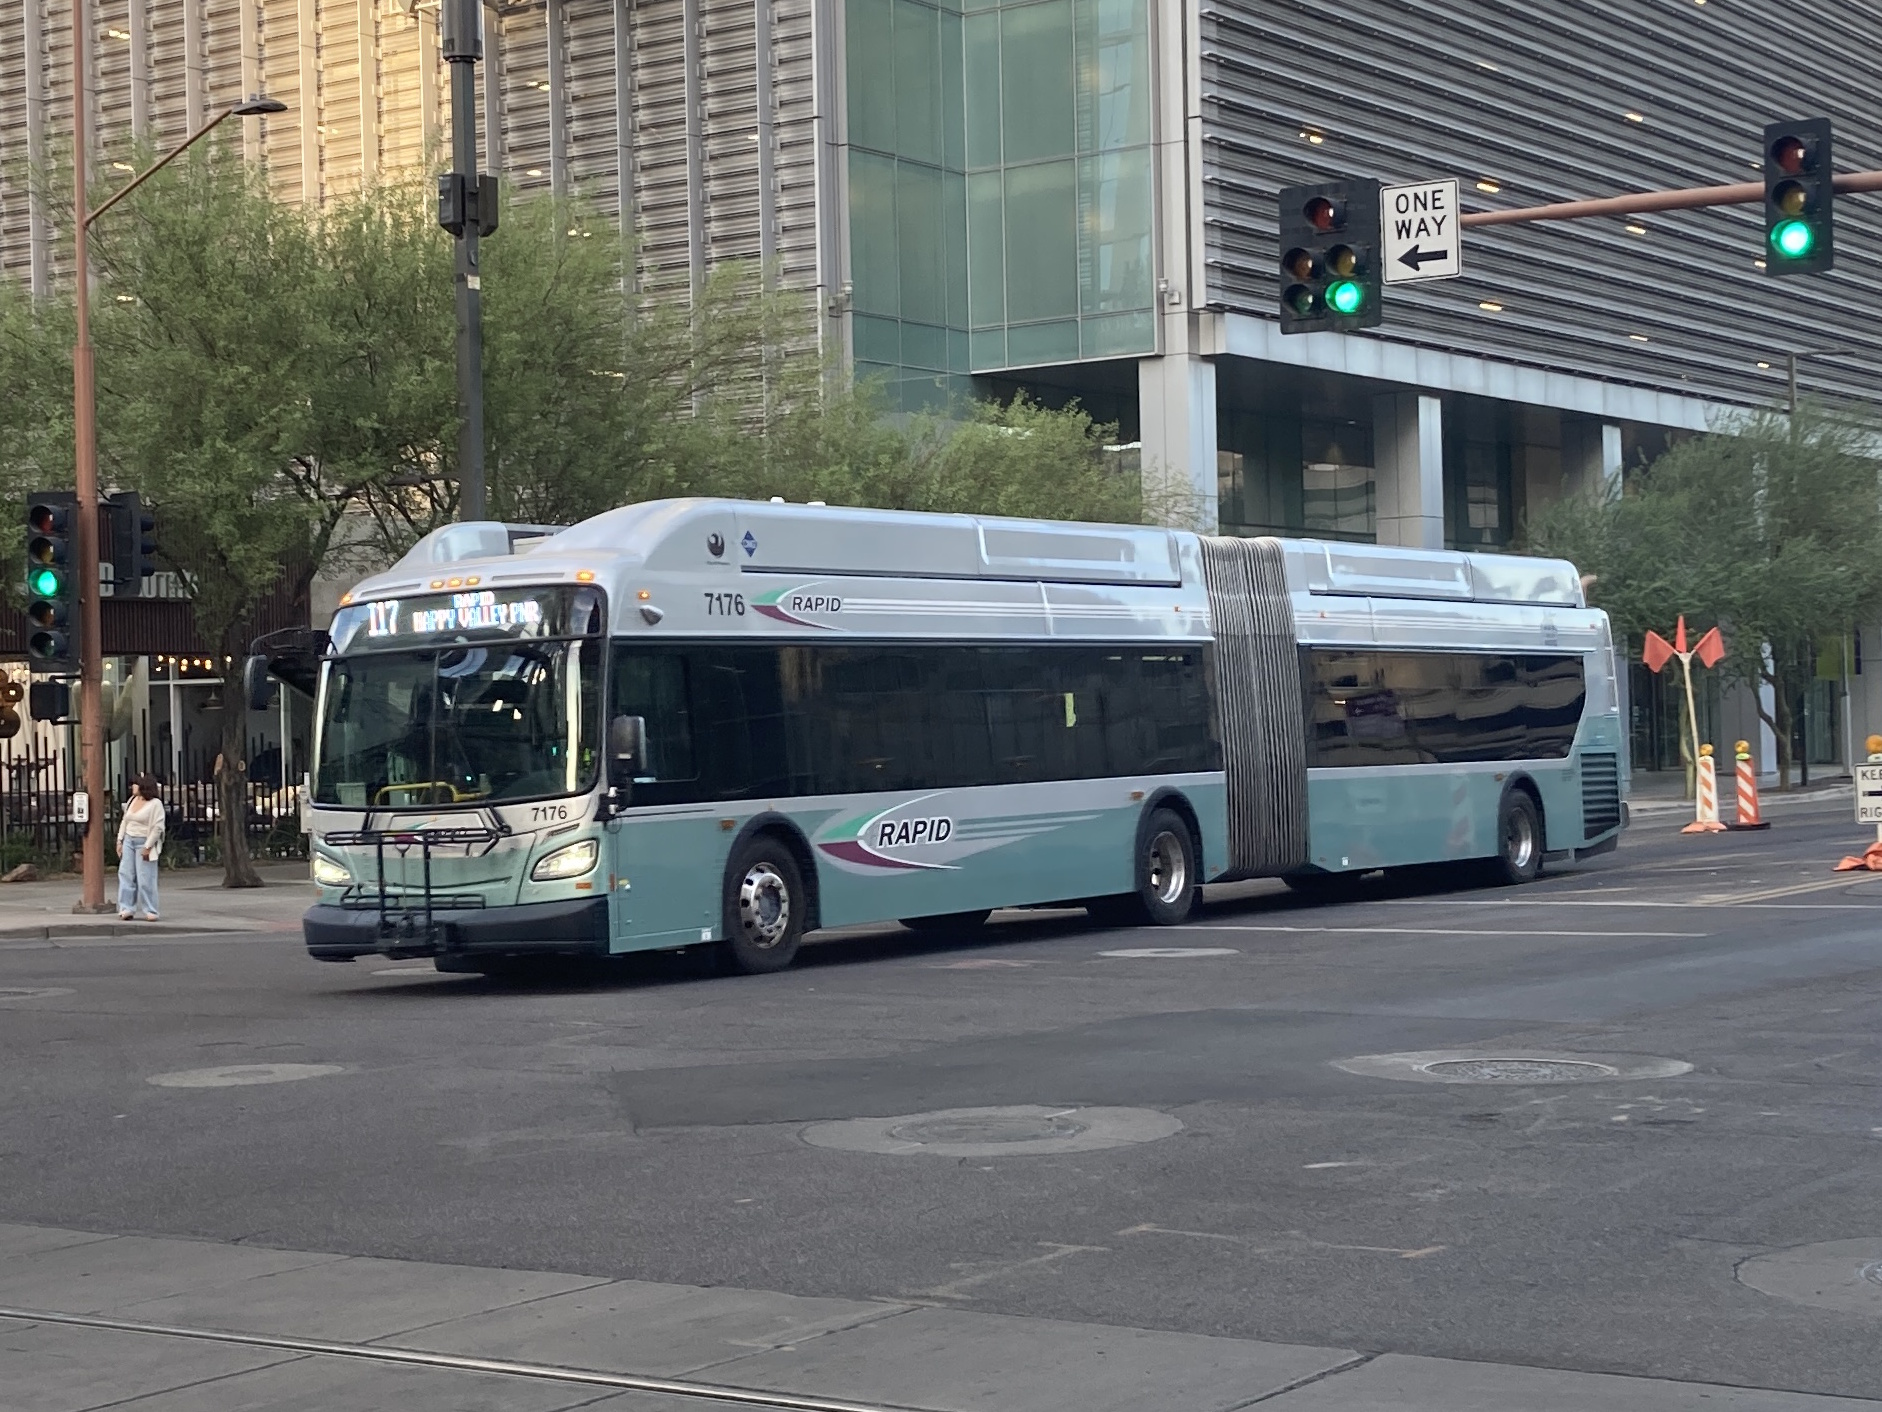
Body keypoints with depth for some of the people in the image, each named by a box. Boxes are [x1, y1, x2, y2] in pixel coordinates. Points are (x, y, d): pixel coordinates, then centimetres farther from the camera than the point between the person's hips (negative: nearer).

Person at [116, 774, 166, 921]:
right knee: (125, 875, 1)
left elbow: (157, 827, -13)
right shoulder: (132, 800, 12)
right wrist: (120, 840, 11)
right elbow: (124, 821, 18)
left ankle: (148, 911, 1)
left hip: (144, 843, -7)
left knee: (145, 879, -6)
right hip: (129, 841, 7)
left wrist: (147, 847, -16)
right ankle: (126, 909, 2)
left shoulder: (155, 804, -9)